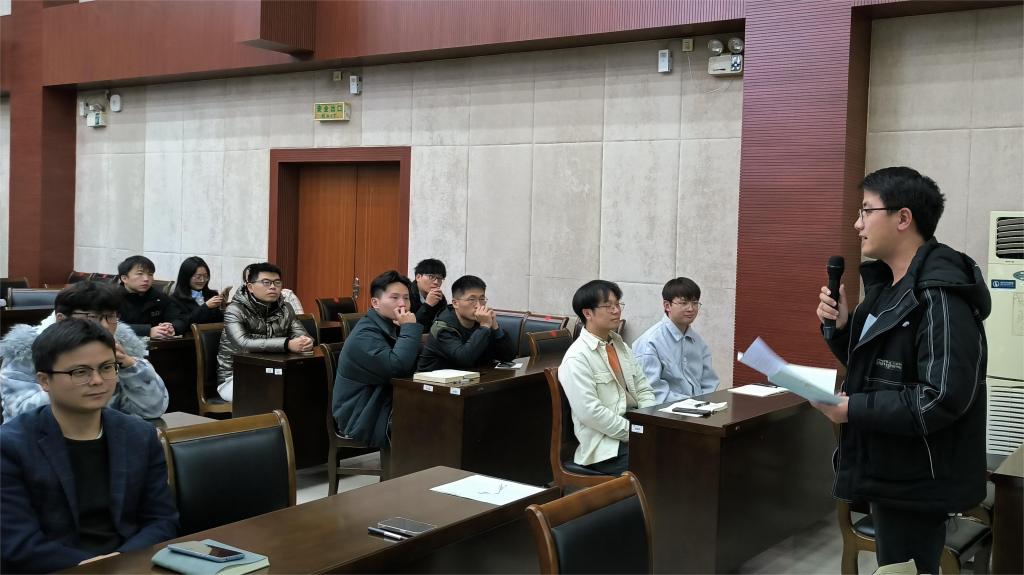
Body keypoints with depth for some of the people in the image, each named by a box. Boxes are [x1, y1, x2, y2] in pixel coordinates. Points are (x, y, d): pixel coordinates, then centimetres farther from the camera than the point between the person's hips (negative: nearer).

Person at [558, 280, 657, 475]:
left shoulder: (621, 346, 17)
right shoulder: (577, 358, -10)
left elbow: (644, 390, 17)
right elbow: (589, 412, -17)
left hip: (637, 432, 8)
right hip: (606, 449, -8)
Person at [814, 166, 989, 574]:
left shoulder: (940, 296, -22)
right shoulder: (887, 285, 9)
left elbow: (944, 399, -28)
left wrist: (852, 409, -22)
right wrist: (841, 327, -1)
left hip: (916, 483, -9)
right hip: (889, 472, 9)